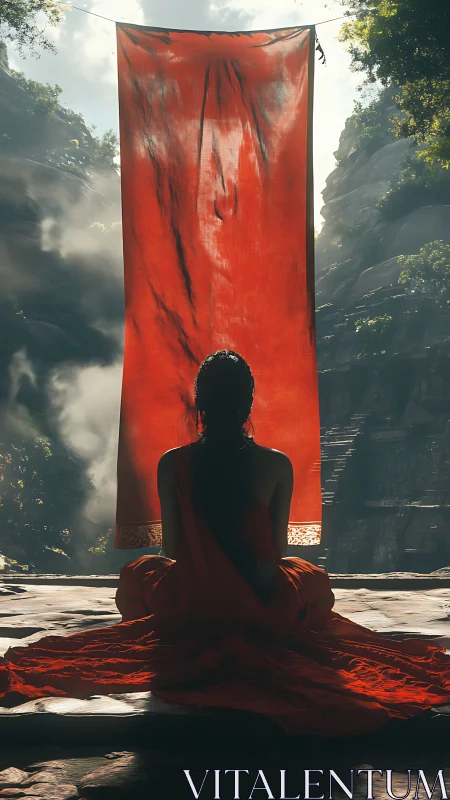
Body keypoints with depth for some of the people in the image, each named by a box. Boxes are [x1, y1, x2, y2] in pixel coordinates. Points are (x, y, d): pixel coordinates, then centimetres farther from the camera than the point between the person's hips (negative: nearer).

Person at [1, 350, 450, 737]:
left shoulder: (172, 465, -10)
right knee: (314, 578, 34)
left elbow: (173, 550, -1)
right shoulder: (277, 466, -10)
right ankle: (252, 640, 9)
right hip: (264, 611, 0)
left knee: (135, 574, 34)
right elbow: (276, 551, -1)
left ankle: (201, 645, 11)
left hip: (187, 611, 0)